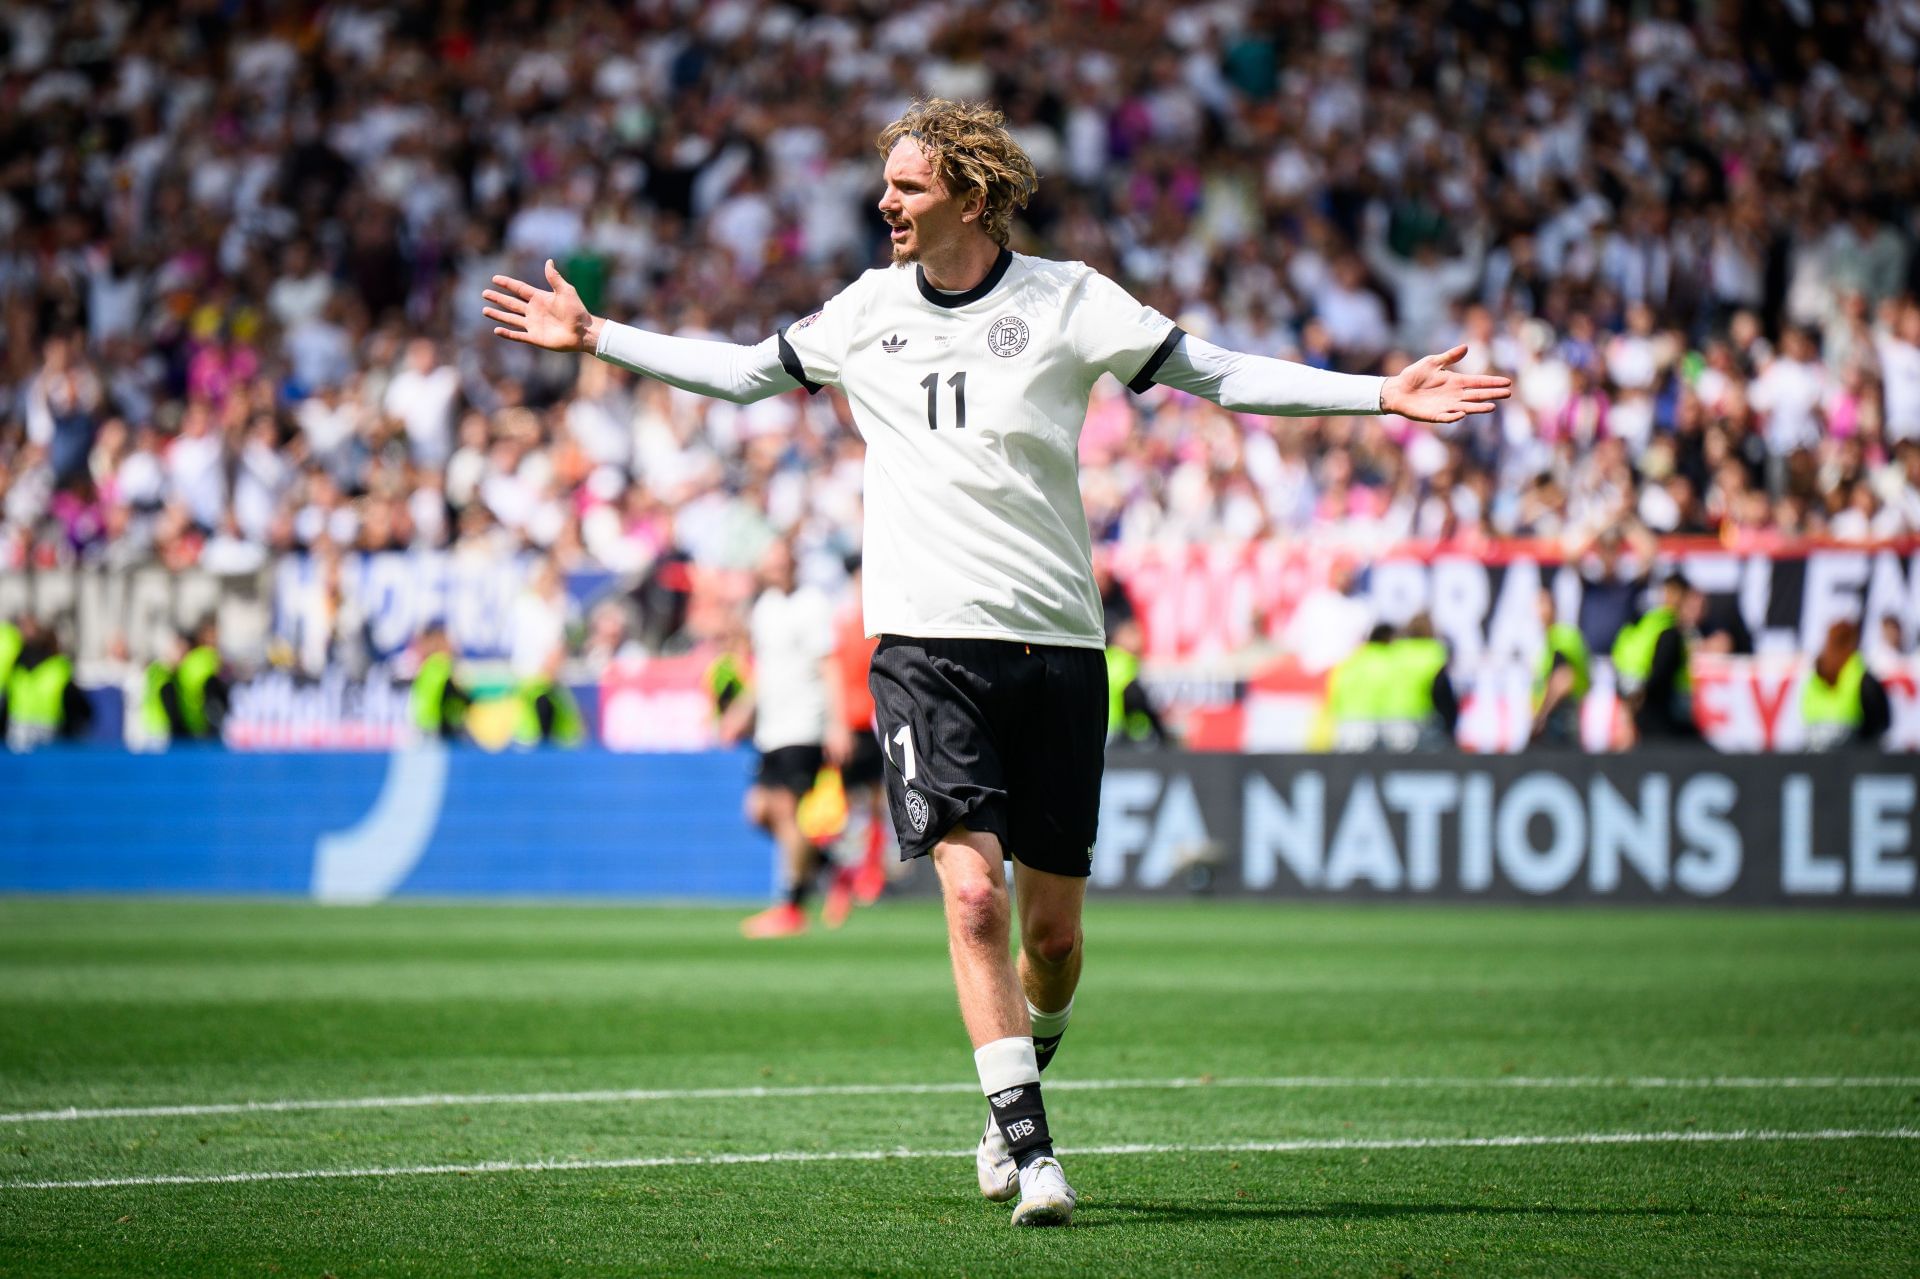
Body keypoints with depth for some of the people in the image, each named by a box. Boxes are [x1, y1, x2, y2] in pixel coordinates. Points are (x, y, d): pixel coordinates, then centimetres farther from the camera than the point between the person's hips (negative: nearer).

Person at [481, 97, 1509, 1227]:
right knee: (973, 891, -16)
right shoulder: (868, 310, 8)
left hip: (1056, 645, 0)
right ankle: (1030, 1149, -13)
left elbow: (1215, 373, 3)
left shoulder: (1067, 300, 0)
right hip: (926, 643, 1)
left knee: (1054, 926, 4)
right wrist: (596, 337, 22)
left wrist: (1382, 395, -4)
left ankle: (1022, 1081, 34)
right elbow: (748, 372, 23)